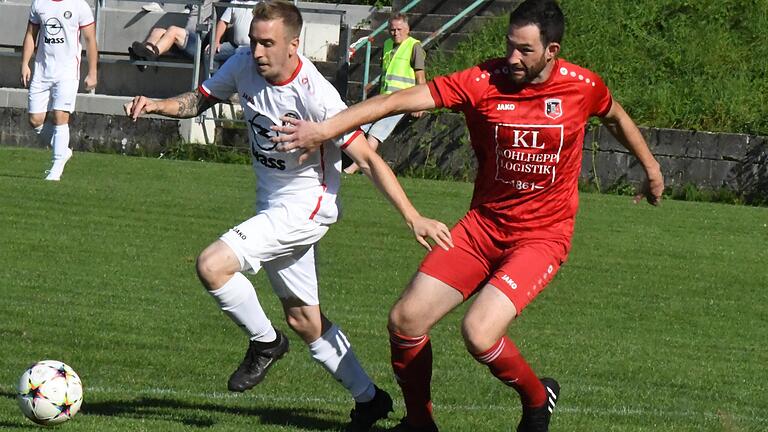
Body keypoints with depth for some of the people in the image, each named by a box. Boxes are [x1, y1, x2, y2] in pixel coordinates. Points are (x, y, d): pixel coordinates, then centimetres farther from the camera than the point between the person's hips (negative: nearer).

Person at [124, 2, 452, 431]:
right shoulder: (245, 65, -7)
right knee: (304, 319, 15)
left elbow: (368, 159, -23)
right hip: (273, 205, 8)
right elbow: (201, 99, 10)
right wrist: (157, 105, -10)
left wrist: (413, 217, -28)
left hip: (305, 207, -8)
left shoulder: (315, 95, -26)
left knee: (212, 265, -22)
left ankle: (265, 343, 2)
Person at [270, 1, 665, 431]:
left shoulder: (582, 86, -9)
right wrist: (326, 128, -28)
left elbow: (616, 117, 15)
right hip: (483, 225, 3)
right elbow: (401, 100, -19)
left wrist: (651, 168, 30)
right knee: (405, 321, -4)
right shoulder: (482, 82, -12)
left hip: (543, 236, -3)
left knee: (479, 333, -23)